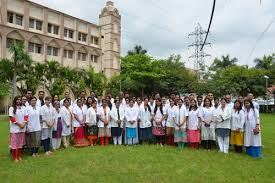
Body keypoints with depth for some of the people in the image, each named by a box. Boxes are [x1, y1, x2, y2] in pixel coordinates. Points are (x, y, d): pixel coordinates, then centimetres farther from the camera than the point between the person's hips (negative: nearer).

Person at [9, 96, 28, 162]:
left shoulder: (23, 108, 10)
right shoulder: (11, 108, -3)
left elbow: (26, 116, 7)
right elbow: (11, 118, -10)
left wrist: (24, 124, -7)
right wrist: (19, 124, -13)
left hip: (22, 129, 4)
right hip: (14, 128, -4)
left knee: (20, 143, 9)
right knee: (14, 143, -1)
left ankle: (19, 156, 19)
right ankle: (15, 157, 8)